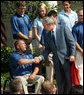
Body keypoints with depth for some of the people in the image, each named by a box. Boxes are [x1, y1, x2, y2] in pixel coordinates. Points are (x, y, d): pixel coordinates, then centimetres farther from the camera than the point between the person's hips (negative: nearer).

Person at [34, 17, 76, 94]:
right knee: (59, 82, 9)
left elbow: (72, 42, -5)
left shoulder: (63, 29, -3)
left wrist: (72, 54, -14)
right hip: (57, 61, 5)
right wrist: (40, 57, -4)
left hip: (66, 59, -5)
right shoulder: (47, 36, 12)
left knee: (69, 81, 0)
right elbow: (47, 49, 12)